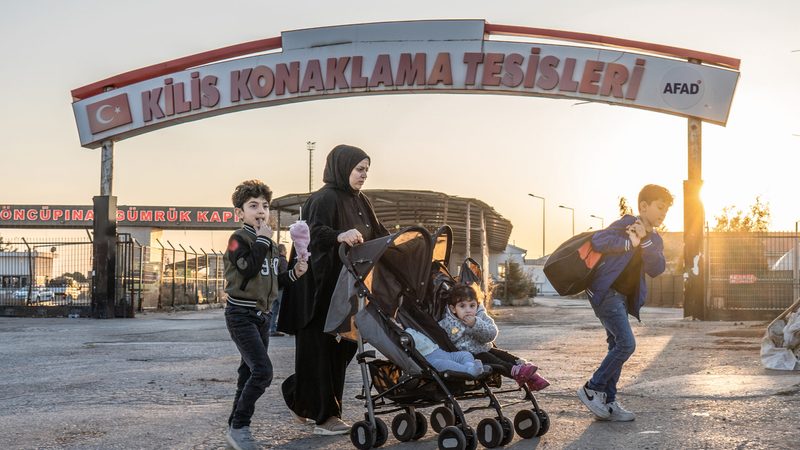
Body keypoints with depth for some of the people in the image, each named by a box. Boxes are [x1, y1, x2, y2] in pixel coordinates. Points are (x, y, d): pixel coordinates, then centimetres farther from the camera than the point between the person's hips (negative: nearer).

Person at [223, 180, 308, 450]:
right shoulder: (239, 239, -10)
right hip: (241, 314, -9)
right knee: (263, 371, -18)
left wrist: (294, 274, 5)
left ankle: (236, 426, 20)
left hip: (261, 316, 9)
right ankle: (238, 427, -8)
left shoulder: (269, 244, 15)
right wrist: (261, 241, -21)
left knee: (250, 373, 11)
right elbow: (248, 269, -25)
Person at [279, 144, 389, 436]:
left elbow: (378, 235, 19)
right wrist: (339, 236, -47)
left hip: (347, 287, 9)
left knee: (341, 347, 10)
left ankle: (298, 395, 27)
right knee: (321, 348, -3)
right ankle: (324, 416, 1)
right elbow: (315, 231, -29)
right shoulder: (324, 199, -12)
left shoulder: (360, 202, 15)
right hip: (321, 286, -9)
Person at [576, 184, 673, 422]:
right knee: (626, 344, -16)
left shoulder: (655, 240, 14)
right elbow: (598, 240, -27)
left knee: (617, 346, 10)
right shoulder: (626, 224, -10)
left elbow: (656, 269, -5)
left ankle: (608, 402, 16)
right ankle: (591, 389, -5)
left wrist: (644, 241, -16)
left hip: (624, 296, 9)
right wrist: (629, 243, -28)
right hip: (606, 292, -9)